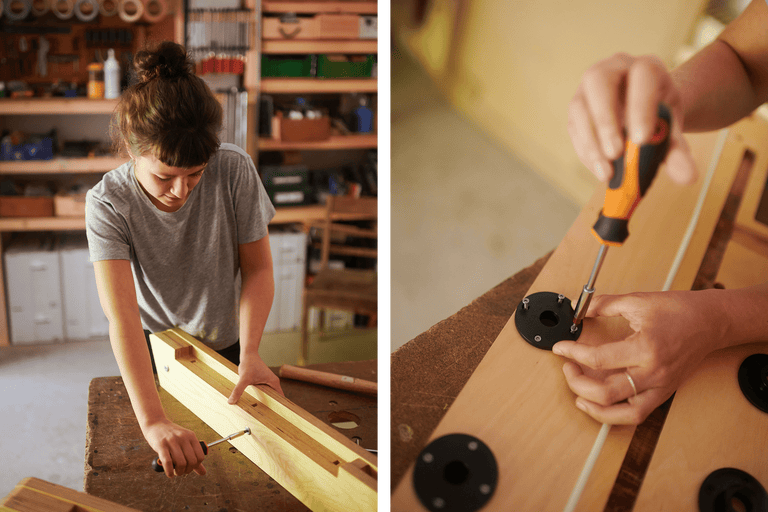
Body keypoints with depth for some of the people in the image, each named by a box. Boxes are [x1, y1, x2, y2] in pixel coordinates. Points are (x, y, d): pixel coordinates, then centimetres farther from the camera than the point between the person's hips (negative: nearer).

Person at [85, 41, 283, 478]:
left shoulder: (235, 171, -26)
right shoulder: (108, 204, -28)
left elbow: (258, 269, -16)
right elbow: (122, 316, -38)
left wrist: (250, 353, -30)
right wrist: (153, 421, -50)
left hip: (226, 344, 1)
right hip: (153, 348, -1)